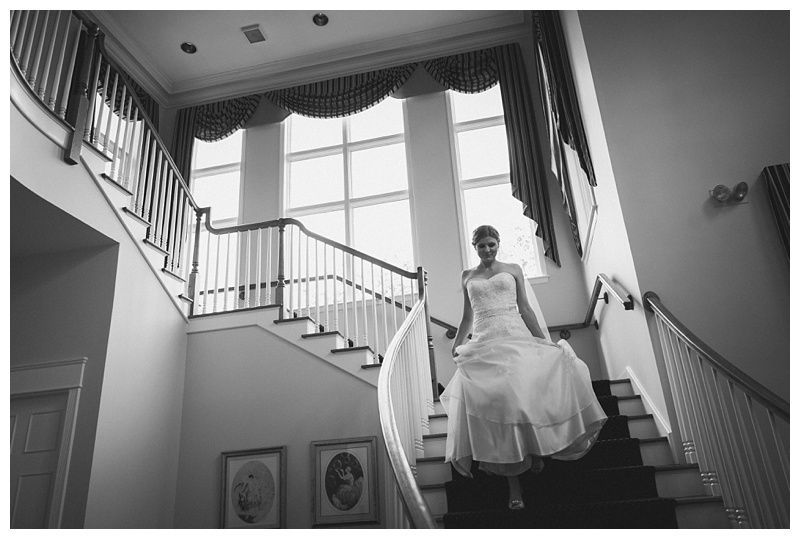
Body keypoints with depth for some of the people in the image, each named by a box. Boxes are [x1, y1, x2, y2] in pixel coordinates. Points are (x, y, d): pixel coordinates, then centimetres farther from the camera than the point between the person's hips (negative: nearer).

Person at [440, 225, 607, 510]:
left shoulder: (513, 270, 13)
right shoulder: (467, 276, 17)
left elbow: (526, 309, 9)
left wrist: (543, 342, 2)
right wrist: (456, 344, 14)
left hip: (517, 337, 0)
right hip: (485, 344, 1)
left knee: (526, 388, -25)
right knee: (495, 401, -14)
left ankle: (535, 449, 0)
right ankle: (513, 484, -8)